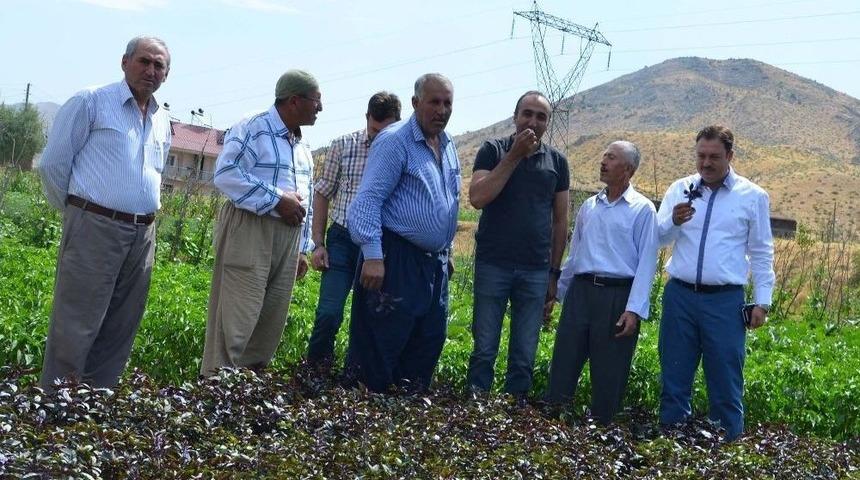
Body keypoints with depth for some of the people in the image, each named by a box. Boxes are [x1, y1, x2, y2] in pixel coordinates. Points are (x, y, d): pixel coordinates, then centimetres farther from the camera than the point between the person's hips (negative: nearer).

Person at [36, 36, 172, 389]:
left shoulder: (162, 121, 16)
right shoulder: (90, 102, -3)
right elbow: (52, 164, -3)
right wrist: (77, 211, 5)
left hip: (143, 236, 7)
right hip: (95, 228, -6)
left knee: (119, 331, 10)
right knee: (75, 328, -6)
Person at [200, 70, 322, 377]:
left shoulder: (303, 147, 20)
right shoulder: (252, 129, -6)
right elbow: (226, 174, -18)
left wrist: (303, 248, 20)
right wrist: (277, 200, -19)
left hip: (289, 235, 8)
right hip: (250, 230, -8)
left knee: (272, 319, 9)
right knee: (236, 318, -9)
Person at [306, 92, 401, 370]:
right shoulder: (343, 146, 1)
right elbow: (322, 194, 8)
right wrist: (318, 244, 3)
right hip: (342, 240, 0)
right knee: (329, 313, -9)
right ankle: (315, 368, 11)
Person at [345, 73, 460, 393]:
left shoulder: (448, 146, 14)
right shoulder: (395, 140, -12)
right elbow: (368, 199, -18)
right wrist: (372, 256, -24)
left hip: (434, 263, 8)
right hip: (397, 259, -8)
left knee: (429, 343, 13)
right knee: (380, 344, -3)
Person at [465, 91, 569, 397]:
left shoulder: (557, 161, 8)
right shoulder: (493, 150, 1)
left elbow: (560, 221, 11)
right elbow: (477, 198, -14)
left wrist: (554, 272, 7)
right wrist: (514, 155, -14)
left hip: (536, 271, 2)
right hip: (492, 265, -2)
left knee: (525, 355, 6)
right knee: (484, 348, 3)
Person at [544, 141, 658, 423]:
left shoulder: (642, 209, -3)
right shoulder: (588, 206, 14)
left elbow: (646, 264, -8)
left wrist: (634, 310, -15)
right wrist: (557, 293, 19)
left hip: (617, 295, -5)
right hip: (581, 291, 5)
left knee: (609, 373, 4)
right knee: (563, 362, 4)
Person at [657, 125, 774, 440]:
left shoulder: (753, 196, 2)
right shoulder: (680, 189, 7)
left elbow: (761, 253, 5)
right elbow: (658, 239, 4)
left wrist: (762, 301, 0)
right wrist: (673, 221, -18)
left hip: (725, 300, -2)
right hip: (679, 296, 2)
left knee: (725, 382, 4)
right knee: (673, 377, 10)